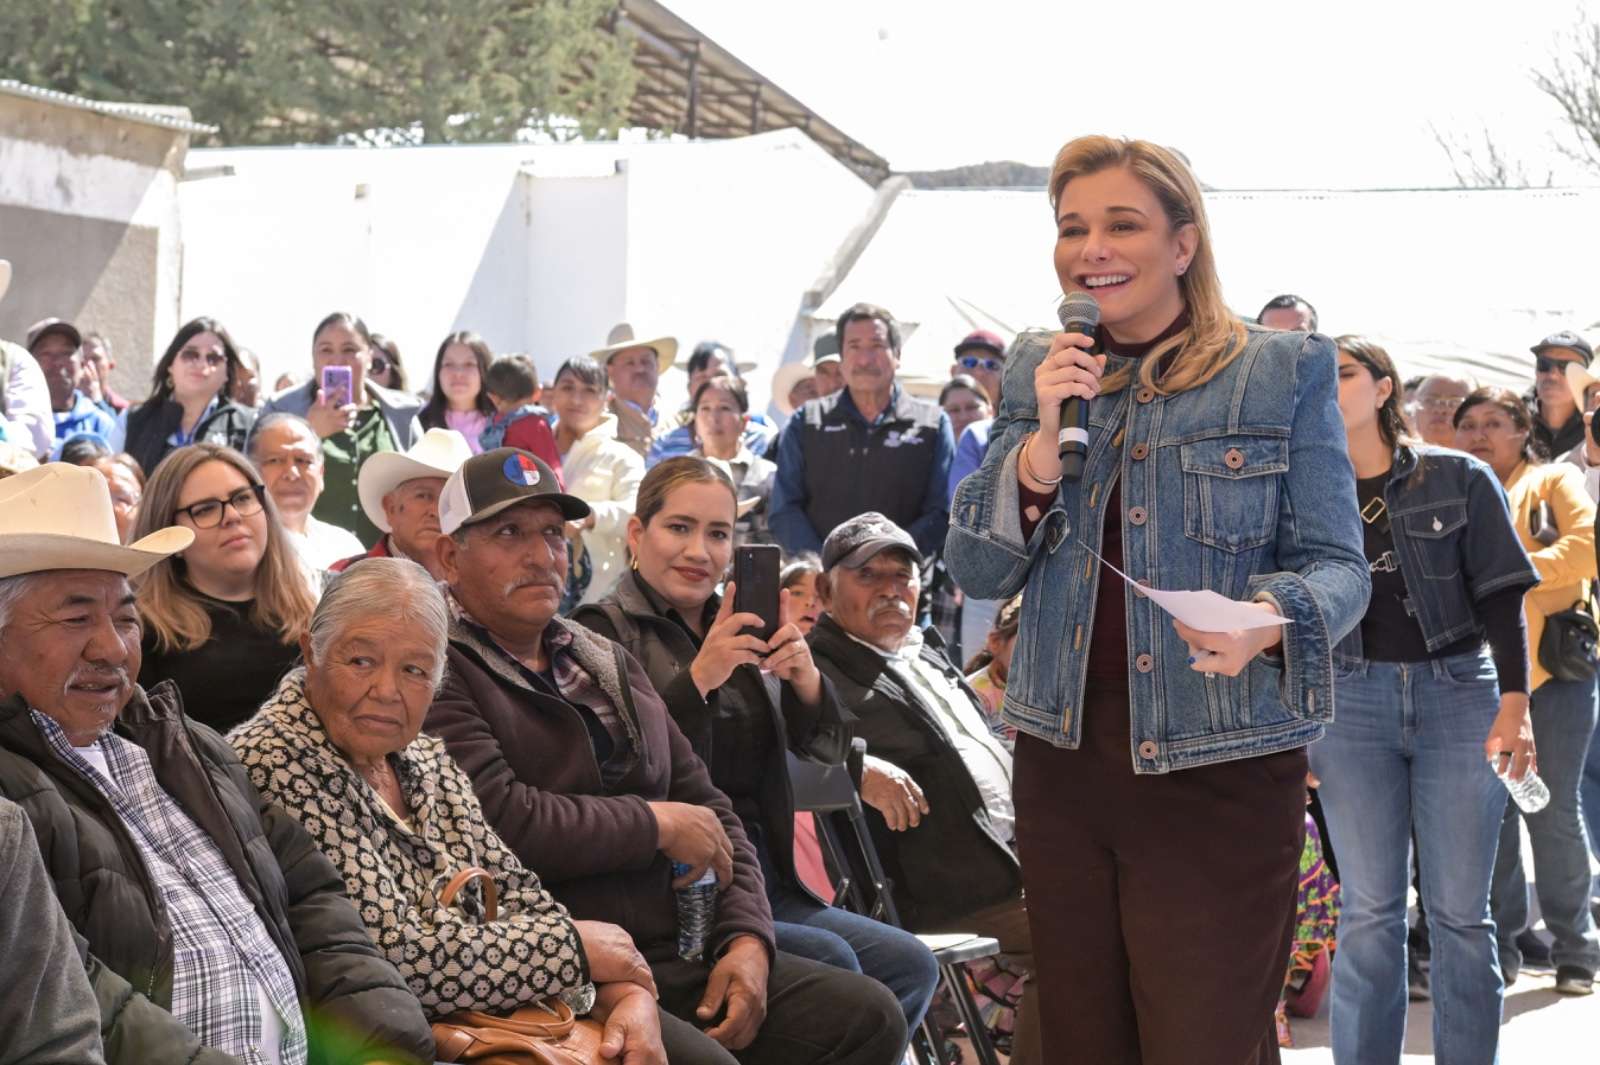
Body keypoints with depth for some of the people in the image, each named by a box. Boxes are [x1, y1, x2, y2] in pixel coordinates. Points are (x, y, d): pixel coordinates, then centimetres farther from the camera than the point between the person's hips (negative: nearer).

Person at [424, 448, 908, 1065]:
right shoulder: (439, 674, -5)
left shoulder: (610, 663, 23)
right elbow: (498, 818, -20)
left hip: (673, 959, 8)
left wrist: (748, 939, 4)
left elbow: (708, 810, 21)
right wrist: (657, 825, -7)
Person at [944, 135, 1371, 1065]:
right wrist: (1045, 443, -12)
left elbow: (1335, 563, -3)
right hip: (1064, 758, 4)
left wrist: (1267, 620, -26)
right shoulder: (1037, 374, 9)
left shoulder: (1285, 372, -1)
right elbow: (978, 572, 4)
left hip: (1222, 770, -4)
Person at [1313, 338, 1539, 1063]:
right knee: (1368, 912, 0)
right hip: (1352, 701, 1)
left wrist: (1514, 704, -12)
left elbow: (1500, 597, -1)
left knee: (1459, 912, 0)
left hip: (1459, 694, -1)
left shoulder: (1460, 479, 2)